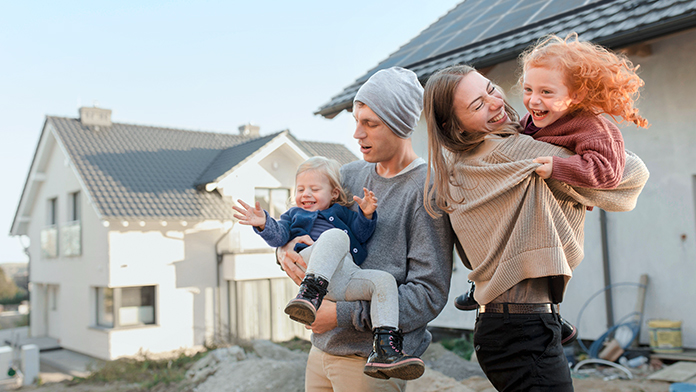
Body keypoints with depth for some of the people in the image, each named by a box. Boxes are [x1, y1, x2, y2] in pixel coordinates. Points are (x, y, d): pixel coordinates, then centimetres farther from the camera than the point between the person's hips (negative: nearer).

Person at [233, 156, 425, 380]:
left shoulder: (342, 213, 35)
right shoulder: (294, 215, 34)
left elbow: (361, 235, 18)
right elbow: (278, 236, 14)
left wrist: (366, 215, -1)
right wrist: (264, 224, -7)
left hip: (347, 277, 4)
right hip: (316, 272, -3)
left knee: (384, 281, -18)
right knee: (335, 236, -29)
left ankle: (384, 351, -29)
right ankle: (311, 293, -50)